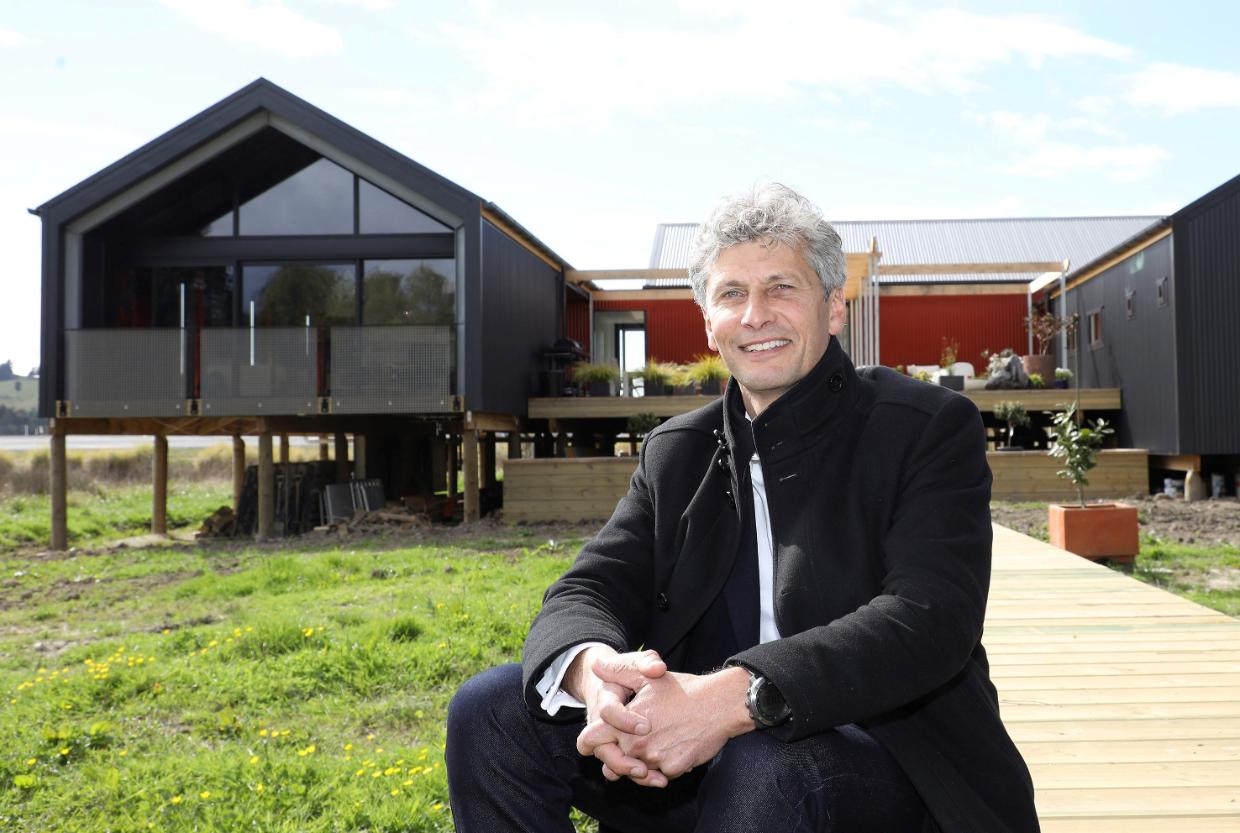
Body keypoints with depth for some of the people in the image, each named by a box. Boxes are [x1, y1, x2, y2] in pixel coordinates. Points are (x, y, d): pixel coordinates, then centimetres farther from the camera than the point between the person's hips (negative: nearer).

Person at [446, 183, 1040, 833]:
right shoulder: (675, 451, 11)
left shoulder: (929, 428, -5)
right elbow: (589, 590, 1)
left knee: (767, 764, -38)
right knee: (491, 710, -12)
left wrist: (737, 695, -35)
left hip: (888, 760, -4)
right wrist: (595, 674, -26)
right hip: (693, 756, 5)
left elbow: (930, 617, -20)